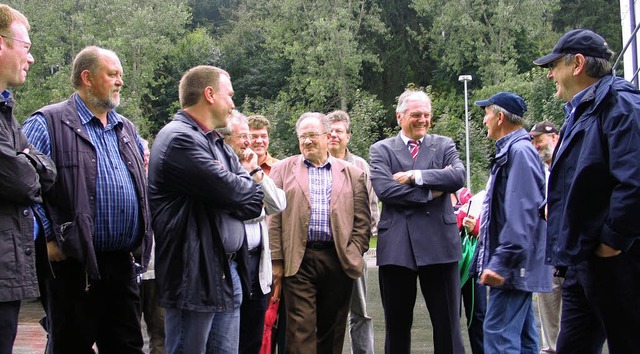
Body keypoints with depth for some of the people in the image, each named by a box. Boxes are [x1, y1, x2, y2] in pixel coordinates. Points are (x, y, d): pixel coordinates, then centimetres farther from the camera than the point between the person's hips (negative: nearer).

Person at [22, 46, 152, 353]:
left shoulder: (127, 129, 17)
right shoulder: (48, 123, -5)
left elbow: (142, 185, 27)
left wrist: (141, 239, 16)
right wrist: (46, 239, -15)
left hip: (123, 262, 7)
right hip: (74, 265, -6)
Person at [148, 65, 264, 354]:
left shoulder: (216, 143, 17)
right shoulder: (180, 139, -13)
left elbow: (253, 204, 12)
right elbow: (232, 192, -18)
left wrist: (244, 192, -9)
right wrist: (251, 189, 3)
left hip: (228, 272, 9)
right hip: (195, 275, -9)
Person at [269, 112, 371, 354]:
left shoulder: (352, 174, 11)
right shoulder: (283, 169, 10)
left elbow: (362, 222, 8)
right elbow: (274, 217, 4)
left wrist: (354, 255, -2)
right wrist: (276, 260, -3)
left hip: (339, 260, 1)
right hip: (298, 260, -1)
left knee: (332, 330, 8)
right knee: (301, 329, -6)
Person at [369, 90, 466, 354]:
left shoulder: (444, 145, 12)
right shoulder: (381, 150, 8)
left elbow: (458, 176, -8)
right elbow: (384, 189, -9)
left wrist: (415, 176, -11)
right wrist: (430, 193, -9)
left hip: (438, 243, 0)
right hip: (397, 247, 0)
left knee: (447, 323, 3)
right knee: (397, 325, 9)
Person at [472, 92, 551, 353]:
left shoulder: (519, 151, -15)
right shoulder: (510, 150, 16)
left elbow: (522, 212, -24)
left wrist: (501, 262, -25)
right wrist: (496, 259, 24)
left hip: (513, 263, -10)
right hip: (515, 263, 10)